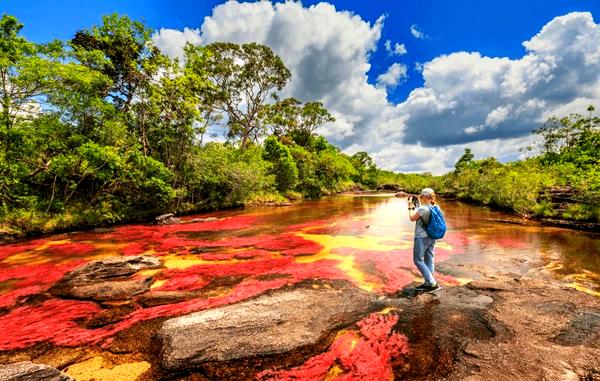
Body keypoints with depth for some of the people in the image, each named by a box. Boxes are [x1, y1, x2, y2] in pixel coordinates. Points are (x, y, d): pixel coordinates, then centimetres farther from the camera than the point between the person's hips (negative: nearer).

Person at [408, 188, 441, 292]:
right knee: (429, 260, 14)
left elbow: (412, 218, -10)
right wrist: (416, 205, 12)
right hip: (431, 237, 9)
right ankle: (428, 283, 23)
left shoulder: (423, 208, -22)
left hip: (422, 238, -9)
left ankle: (433, 283, -1)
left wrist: (411, 206, 1)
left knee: (418, 260, 2)